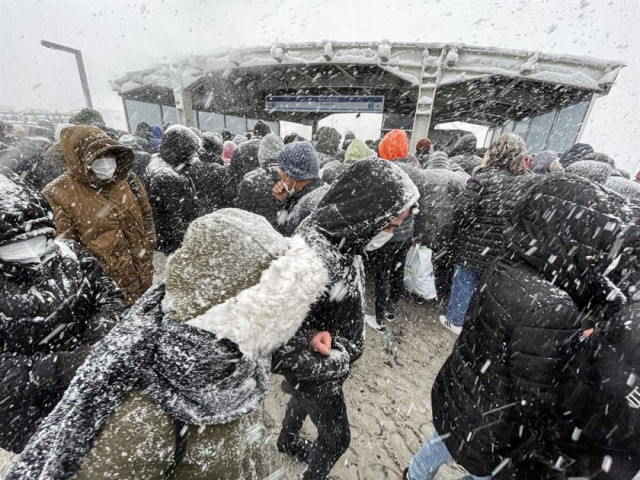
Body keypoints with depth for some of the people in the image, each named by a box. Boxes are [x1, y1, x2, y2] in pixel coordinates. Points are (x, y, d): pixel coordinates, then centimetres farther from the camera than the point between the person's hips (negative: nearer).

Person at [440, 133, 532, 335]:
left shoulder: (482, 179, -15)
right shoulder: (527, 183, -1)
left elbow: (462, 215, -17)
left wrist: (457, 238, 0)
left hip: (474, 247, -4)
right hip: (505, 252, 4)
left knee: (464, 285, 14)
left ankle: (455, 321, 31)